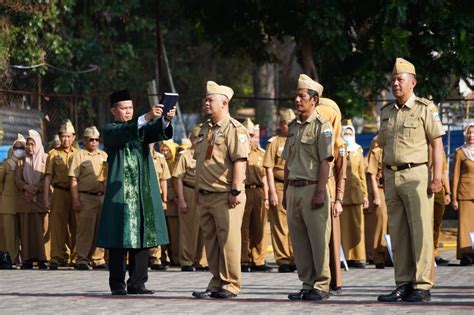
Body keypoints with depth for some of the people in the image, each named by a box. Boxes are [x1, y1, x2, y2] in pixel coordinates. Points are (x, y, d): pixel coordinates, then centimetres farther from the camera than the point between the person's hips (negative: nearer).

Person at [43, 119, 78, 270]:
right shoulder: (54, 154, 8)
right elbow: (48, 177, 4)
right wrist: (46, 197, -5)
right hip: (60, 193, -2)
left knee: (75, 226, 2)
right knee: (58, 225, -5)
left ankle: (75, 257, 10)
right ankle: (57, 257, -3)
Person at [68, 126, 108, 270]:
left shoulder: (104, 156, 16)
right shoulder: (79, 155, 1)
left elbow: (109, 176, 21)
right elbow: (73, 179, -5)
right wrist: (75, 199, -13)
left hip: (102, 197, 5)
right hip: (86, 197, -5)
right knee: (85, 229, -6)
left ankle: (97, 259, 12)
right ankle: (82, 259, -2)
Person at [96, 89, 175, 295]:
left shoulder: (142, 130, 16)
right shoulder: (110, 131, 3)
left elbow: (158, 132, -5)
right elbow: (123, 133, -20)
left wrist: (165, 120, -28)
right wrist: (146, 117, -33)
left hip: (143, 192, 4)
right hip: (120, 192, -4)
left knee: (142, 237, 1)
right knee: (119, 240, -4)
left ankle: (137, 283, 5)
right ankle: (117, 285, -1)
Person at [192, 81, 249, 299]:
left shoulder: (234, 129, -9)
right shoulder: (205, 130, 19)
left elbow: (240, 161, -16)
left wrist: (236, 191, -22)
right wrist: (197, 191, 21)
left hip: (225, 196, -9)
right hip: (205, 196, 9)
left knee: (228, 239, -6)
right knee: (210, 240, 10)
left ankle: (230, 285, -2)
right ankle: (216, 283, 16)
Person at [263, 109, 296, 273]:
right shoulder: (274, 142, 0)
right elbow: (269, 169, -4)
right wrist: (272, 192, -11)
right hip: (280, 187, -4)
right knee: (280, 226, -2)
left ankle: (294, 259, 12)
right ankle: (283, 261, 2)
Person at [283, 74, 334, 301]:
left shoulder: (321, 126, -5)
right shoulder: (293, 126, 16)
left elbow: (325, 161, -11)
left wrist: (319, 192, -18)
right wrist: (285, 192, 17)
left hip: (312, 188, -7)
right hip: (294, 189, 7)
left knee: (318, 238, -5)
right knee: (298, 240, 8)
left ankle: (321, 286, -1)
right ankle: (307, 284, 14)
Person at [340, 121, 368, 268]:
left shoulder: (358, 150, 14)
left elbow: (362, 174, 15)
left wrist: (364, 194, 11)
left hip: (355, 193, 3)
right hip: (340, 193, -3)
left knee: (357, 225, 0)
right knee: (343, 226, -3)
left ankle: (357, 257, 5)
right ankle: (344, 257, 1)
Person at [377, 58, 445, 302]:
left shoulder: (425, 109, -2)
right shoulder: (386, 112, 15)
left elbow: (437, 144, -5)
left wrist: (437, 177, -13)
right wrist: (383, 180, 13)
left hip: (415, 174, -6)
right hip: (391, 176, 6)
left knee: (420, 231, -7)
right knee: (398, 233, 6)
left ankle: (422, 286, -7)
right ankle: (404, 284, 10)